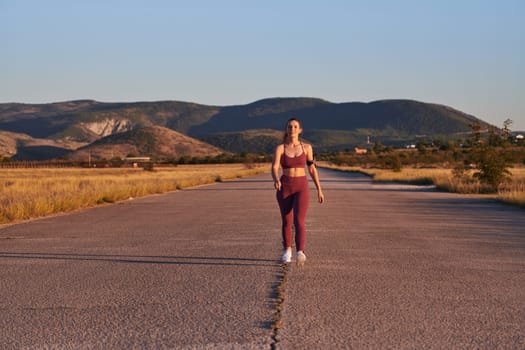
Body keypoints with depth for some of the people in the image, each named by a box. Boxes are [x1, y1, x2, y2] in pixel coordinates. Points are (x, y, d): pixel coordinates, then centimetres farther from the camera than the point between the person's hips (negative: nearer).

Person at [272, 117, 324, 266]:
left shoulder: (306, 147, 2)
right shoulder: (280, 148, -3)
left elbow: (312, 169, 10)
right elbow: (274, 168, -16)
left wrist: (319, 189, 9)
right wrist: (276, 180, -38)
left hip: (301, 188, -1)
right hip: (285, 188, 1)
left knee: (299, 221, -18)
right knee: (286, 222, 12)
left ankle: (300, 253, -32)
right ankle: (287, 251, 33)